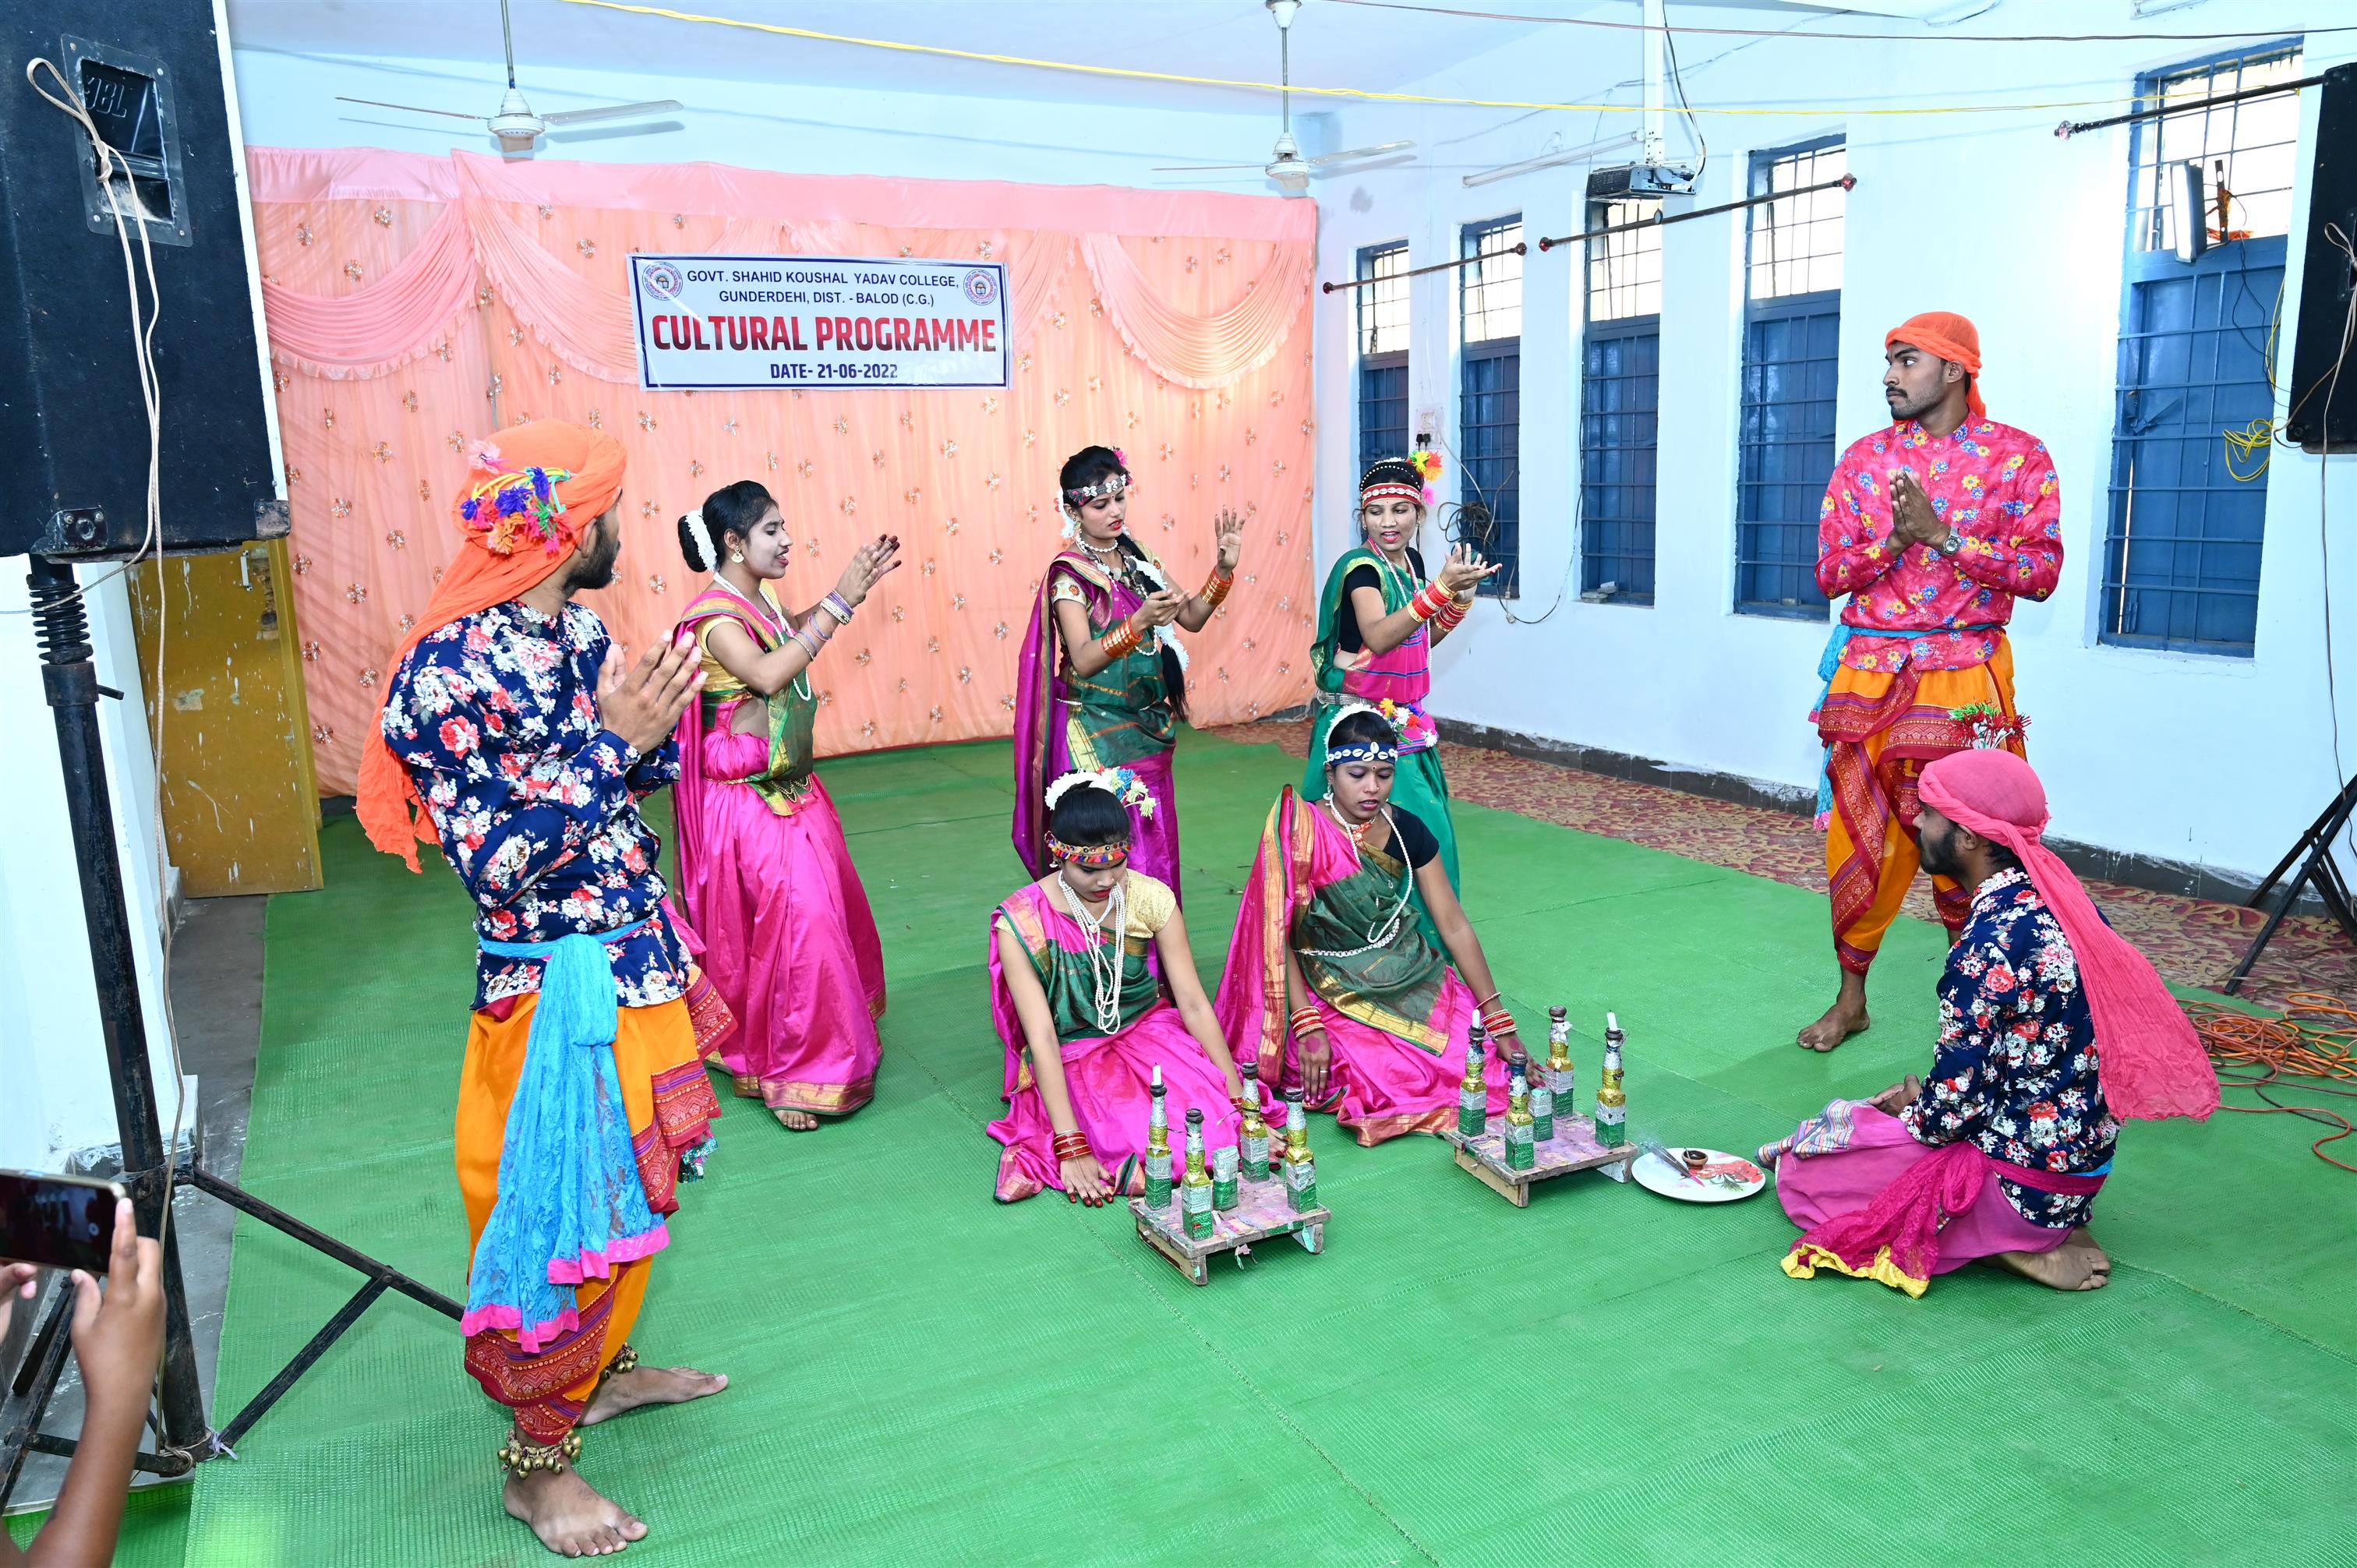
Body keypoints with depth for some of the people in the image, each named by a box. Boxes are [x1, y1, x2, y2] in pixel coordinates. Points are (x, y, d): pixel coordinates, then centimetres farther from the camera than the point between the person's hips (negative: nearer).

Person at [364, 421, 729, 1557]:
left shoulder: (577, 630, 2)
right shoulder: (451, 669, -22)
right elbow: (495, 863, -25)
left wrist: (656, 714, -8)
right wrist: (615, 740, -28)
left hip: (637, 961, 8)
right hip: (558, 990, -8)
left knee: (626, 1191, 23)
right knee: (560, 1213, 5)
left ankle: (603, 1370, 45)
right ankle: (537, 1460, 25)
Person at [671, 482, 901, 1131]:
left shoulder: (760, 601, 6)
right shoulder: (715, 615, -19)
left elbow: (793, 633, 28)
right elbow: (768, 673, -34)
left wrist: (855, 585, 17)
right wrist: (839, 604, -30)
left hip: (791, 787, 9)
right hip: (749, 802, -9)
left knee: (829, 905, 17)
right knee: (791, 923, -6)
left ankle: (828, 1043, 38)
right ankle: (784, 1074, 10)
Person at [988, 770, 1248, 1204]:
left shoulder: (1152, 898, -9)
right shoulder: (1021, 923, -18)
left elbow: (1193, 1002, -8)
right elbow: (1041, 1036, -21)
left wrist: (1240, 1102, -14)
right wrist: (1072, 1149, -27)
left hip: (1150, 1033, 5)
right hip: (1073, 1059, -5)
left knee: (1217, 1121, -23)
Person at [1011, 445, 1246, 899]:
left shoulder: (1137, 557, 8)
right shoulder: (1069, 573, -11)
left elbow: (1192, 617, 10)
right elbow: (1083, 660, -20)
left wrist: (1223, 570, -6)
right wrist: (1139, 621, -33)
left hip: (1148, 725, 6)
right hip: (1097, 732, -6)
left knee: (1155, 845, 10)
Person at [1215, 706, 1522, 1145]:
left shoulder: (1407, 830, -1)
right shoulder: (1300, 832, -13)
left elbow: (1454, 926, -1)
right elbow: (1279, 936, -12)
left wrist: (1502, 1029, -5)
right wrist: (1307, 1026, -21)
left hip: (1408, 975, 5)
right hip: (1334, 990, -5)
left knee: (1479, 1057, -16)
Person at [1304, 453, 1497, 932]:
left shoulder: (1412, 560, 8)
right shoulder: (1360, 567, -16)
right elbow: (1378, 637, -34)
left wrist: (1459, 600, 2)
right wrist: (1440, 587, -36)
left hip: (1403, 722, 8)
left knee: (1425, 826, 10)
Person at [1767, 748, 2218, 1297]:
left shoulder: (1991, 942, -27)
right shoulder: (2049, 895, 0)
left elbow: (1956, 1099, -22)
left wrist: (1912, 1107, 0)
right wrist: (1922, 1097, 7)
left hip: (2027, 1181, -9)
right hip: (2083, 1148, 9)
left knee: (1802, 1167, -1)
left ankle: (2015, 1247, -3)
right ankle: (2045, 1232, 10)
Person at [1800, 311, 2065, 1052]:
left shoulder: (2019, 456, 1)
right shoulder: (1864, 457, 9)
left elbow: (2041, 572, -8)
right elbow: (1830, 573, 4)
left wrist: (1942, 536, -16)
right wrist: (1892, 540, -14)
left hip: (1965, 677, -2)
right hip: (1867, 676, 3)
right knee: (1859, 837, 6)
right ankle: (1850, 998, 19)